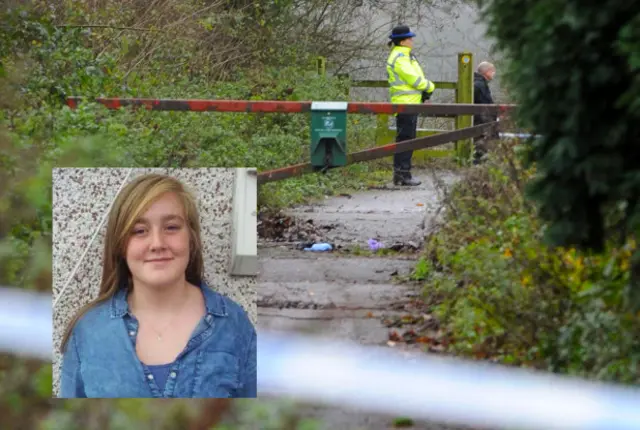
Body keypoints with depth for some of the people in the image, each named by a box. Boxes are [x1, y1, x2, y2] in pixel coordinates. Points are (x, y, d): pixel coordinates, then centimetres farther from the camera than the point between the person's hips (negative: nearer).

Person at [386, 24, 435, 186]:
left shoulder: (405, 55, 19)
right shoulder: (399, 58, -14)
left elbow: (415, 77, 18)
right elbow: (414, 79, -18)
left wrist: (425, 92, 4)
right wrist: (430, 87, -3)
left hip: (410, 103, 10)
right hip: (405, 103, -10)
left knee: (407, 139, 12)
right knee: (405, 138, -10)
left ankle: (401, 173, 15)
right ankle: (402, 174, -9)